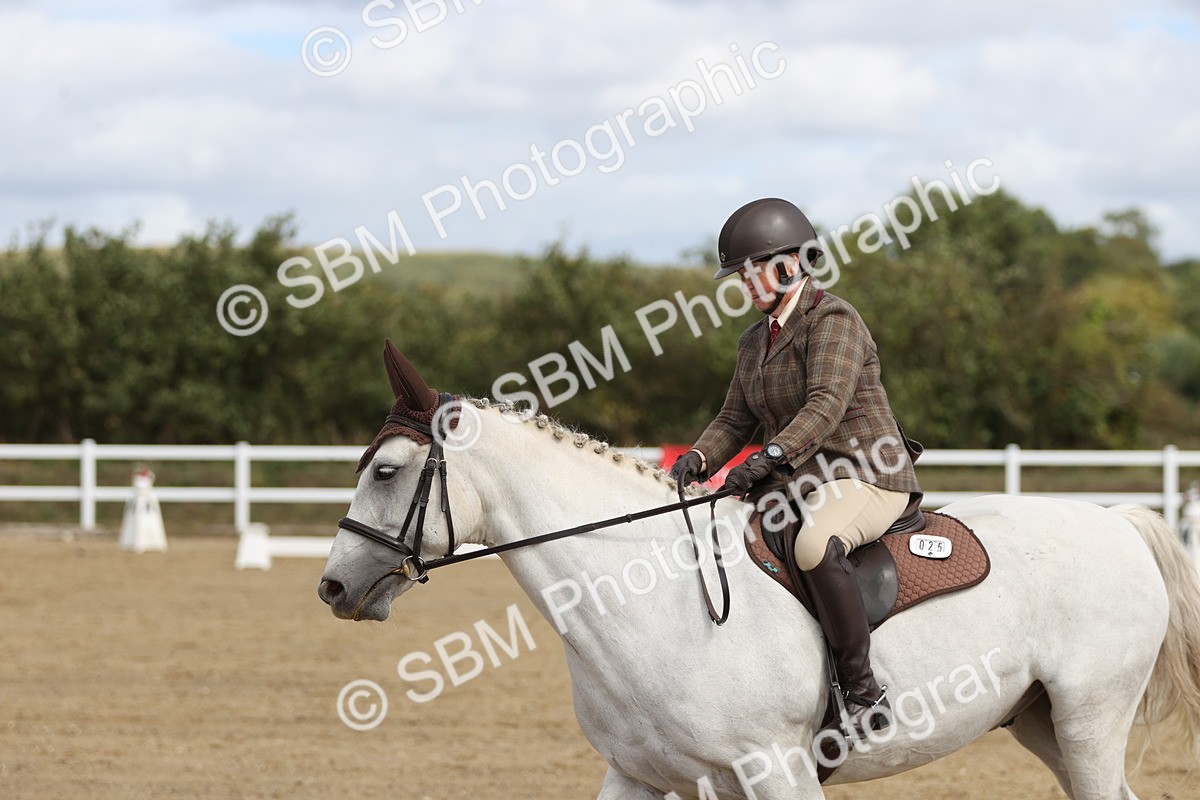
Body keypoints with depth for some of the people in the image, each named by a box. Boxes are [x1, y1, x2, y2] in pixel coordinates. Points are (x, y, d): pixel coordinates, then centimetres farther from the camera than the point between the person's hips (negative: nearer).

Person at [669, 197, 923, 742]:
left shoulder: (833, 320, -11)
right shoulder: (756, 340, 17)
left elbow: (827, 405, -24)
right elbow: (736, 419, 16)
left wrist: (770, 457, -37)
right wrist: (698, 460, -5)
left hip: (865, 476, -10)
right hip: (798, 484, 10)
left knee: (815, 546, -39)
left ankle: (864, 692, -36)